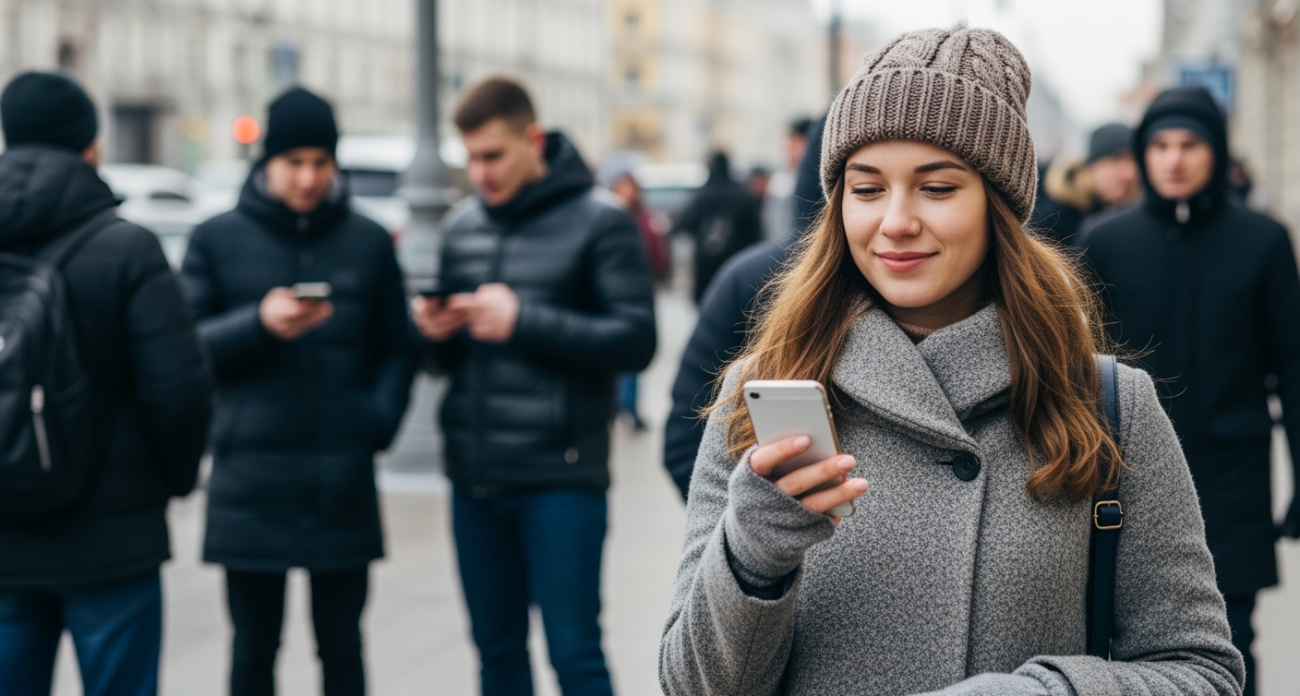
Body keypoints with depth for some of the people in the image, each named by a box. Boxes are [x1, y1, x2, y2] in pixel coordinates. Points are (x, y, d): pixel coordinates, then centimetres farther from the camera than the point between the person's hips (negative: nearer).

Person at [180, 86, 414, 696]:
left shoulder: (368, 242, 7)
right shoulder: (218, 240, 3)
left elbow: (397, 348, 9)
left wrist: (382, 415, -8)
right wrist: (259, 323, -17)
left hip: (344, 484, 1)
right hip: (251, 482, 0)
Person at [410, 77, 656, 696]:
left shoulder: (598, 221, -4)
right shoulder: (460, 224, 11)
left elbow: (635, 341, -11)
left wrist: (522, 320, -16)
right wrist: (435, 332, -6)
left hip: (560, 476, -5)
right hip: (474, 475, 5)